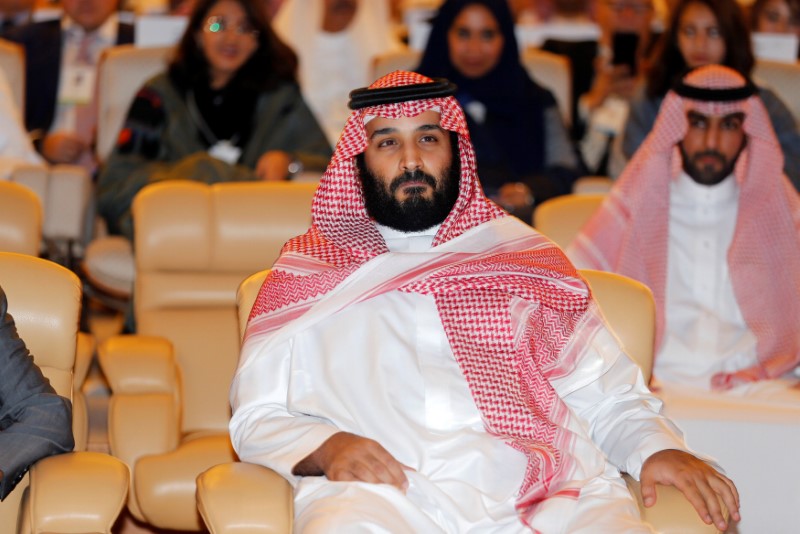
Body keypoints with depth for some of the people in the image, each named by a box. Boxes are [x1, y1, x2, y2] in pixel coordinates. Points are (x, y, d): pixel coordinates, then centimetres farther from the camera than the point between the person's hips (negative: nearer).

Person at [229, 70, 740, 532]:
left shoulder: (523, 255, 25)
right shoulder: (306, 271, 20)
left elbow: (607, 395, 21)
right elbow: (257, 418, 14)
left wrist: (658, 448, 0)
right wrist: (326, 447, -7)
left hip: (541, 487, 2)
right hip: (386, 491, -2)